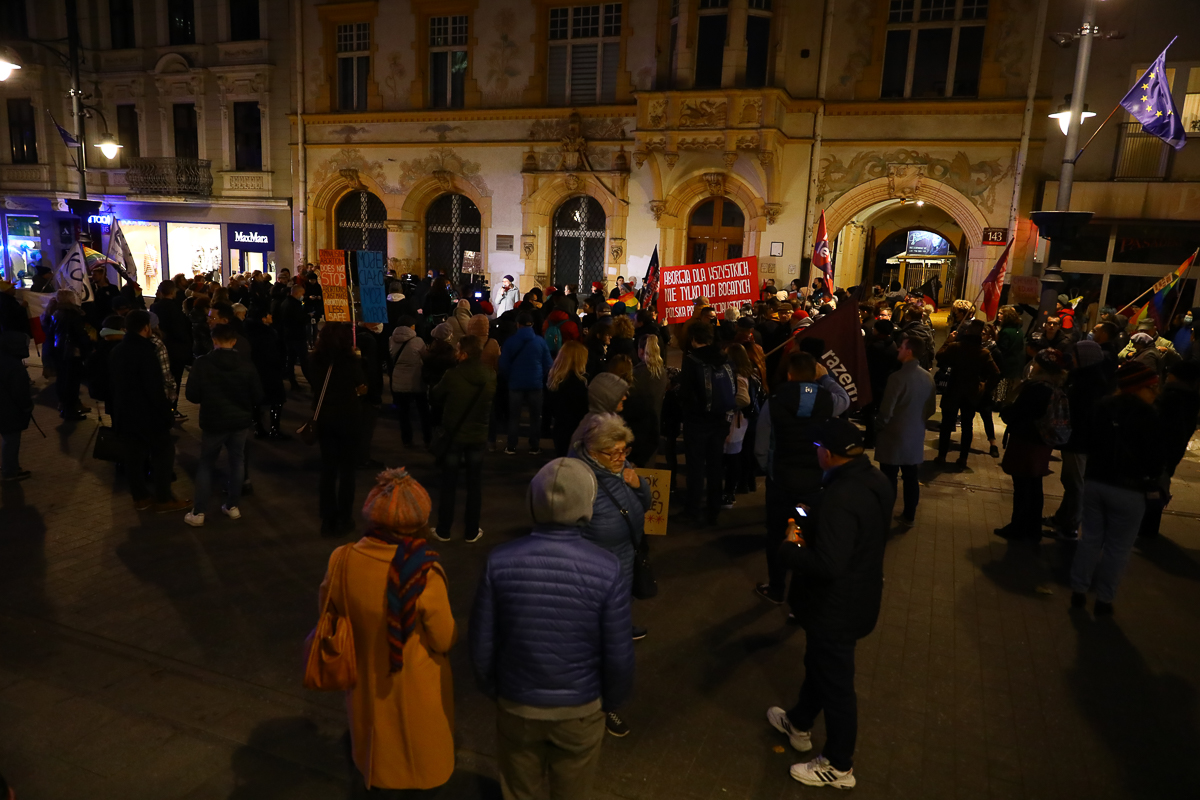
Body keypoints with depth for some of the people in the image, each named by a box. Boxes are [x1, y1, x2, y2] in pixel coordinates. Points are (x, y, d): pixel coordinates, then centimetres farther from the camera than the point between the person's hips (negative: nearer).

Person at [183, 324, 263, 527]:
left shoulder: (202, 364, -11)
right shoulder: (247, 366, -6)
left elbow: (192, 395, -9)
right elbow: (258, 397, -2)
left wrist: (206, 400, 12)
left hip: (213, 422, -1)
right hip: (240, 422, 1)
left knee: (205, 465, 11)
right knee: (237, 462, 15)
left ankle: (198, 513, 11)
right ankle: (232, 506, 22)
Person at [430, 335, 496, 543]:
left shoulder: (453, 375, -19)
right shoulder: (490, 377, -8)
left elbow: (434, 397, -3)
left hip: (454, 435, -2)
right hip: (477, 435, 2)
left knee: (448, 484, 10)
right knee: (474, 484, 12)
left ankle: (443, 530, 18)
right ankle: (472, 531, 18)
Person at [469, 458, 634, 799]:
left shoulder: (500, 561, -19)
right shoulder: (606, 569, -23)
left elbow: (482, 643, -10)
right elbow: (619, 654, -15)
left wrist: (491, 689, 9)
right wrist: (613, 700, 5)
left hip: (516, 704, 1)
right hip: (580, 709, -1)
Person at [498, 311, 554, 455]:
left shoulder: (511, 341, -3)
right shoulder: (540, 341, -5)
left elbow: (504, 364, -1)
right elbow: (548, 364, -2)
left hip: (516, 383, 0)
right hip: (535, 383, 0)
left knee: (514, 417, 9)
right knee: (535, 417, 10)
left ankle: (511, 448, 9)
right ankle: (534, 447, 12)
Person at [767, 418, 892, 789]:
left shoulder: (841, 498, -33)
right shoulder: (875, 480, -3)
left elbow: (827, 565, -36)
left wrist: (787, 549, -20)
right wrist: (812, 530, 6)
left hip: (836, 607, -9)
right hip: (858, 596, 9)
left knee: (835, 683, 11)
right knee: (817, 665, 28)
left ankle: (839, 767, 32)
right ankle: (799, 724, 51)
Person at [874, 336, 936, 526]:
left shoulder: (897, 377, -21)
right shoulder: (928, 377, 1)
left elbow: (886, 411, -19)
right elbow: (931, 409, 11)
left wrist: (877, 428, -1)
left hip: (893, 437, -6)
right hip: (916, 437, 6)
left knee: (888, 480, 4)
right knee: (912, 479, 14)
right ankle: (909, 516, 25)